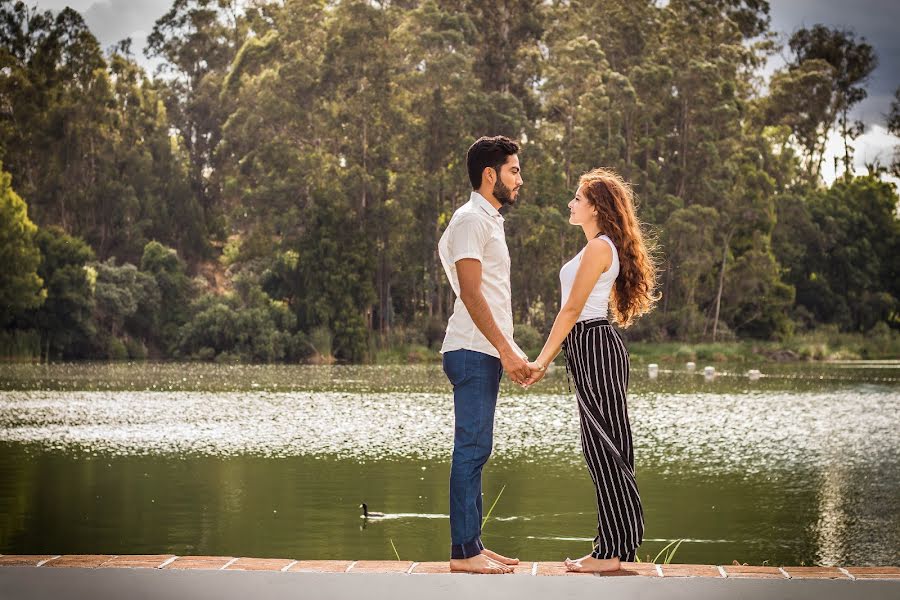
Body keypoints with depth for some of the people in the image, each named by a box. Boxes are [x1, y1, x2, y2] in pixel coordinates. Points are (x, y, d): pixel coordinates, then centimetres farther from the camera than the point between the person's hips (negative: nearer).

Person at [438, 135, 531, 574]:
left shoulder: (490, 221, 21)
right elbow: (471, 292, -17)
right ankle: (463, 551, -6)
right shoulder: (471, 219, -9)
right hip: (473, 353, -10)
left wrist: (512, 351, 19)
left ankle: (472, 544, 14)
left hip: (486, 353, 10)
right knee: (471, 449, -9)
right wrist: (506, 349, -19)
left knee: (475, 451, 10)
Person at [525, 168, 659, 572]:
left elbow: (572, 309, -15)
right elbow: (575, 311, 20)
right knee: (602, 448, 11)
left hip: (593, 348, -10)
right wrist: (546, 360, 18)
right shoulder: (601, 247, 19)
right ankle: (613, 547, 15)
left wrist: (542, 360, -13)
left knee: (605, 447, -7)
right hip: (590, 348, 10)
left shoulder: (599, 248, -12)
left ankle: (613, 552, -3)